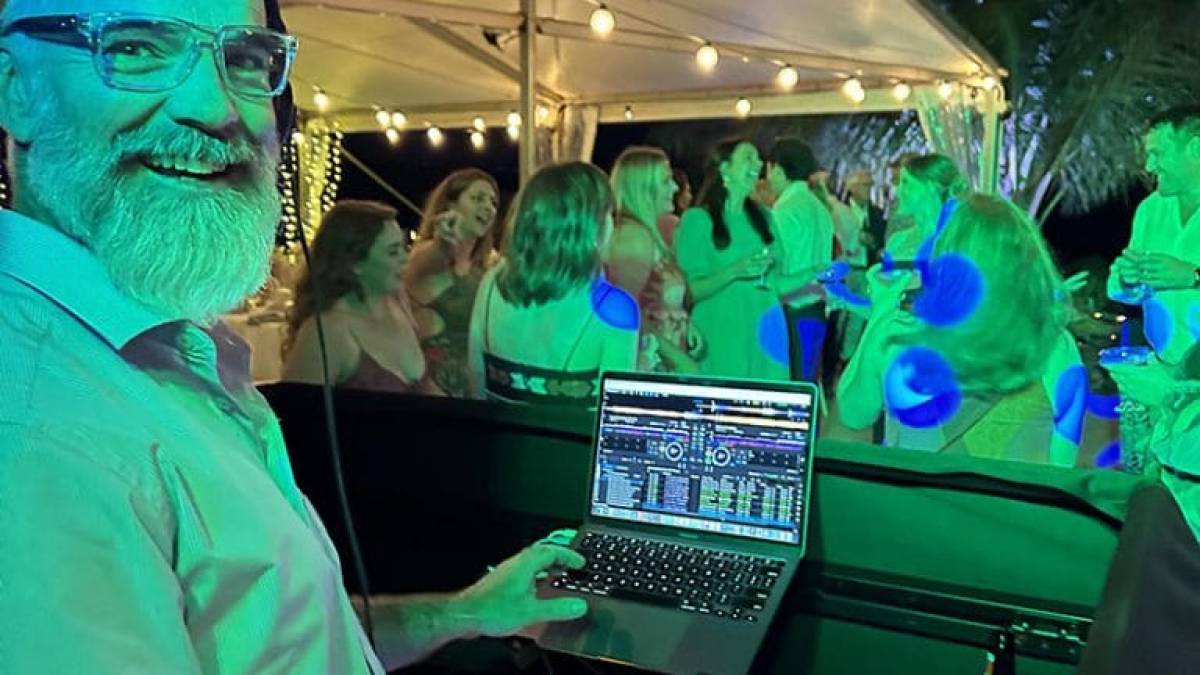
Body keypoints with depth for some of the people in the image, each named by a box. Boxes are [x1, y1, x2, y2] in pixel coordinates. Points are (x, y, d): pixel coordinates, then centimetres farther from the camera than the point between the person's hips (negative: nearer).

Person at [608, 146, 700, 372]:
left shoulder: (648, 232, 11)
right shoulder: (635, 234, -15)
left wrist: (686, 327, 4)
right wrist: (678, 357, -18)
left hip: (662, 363, 8)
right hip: (648, 364, -8)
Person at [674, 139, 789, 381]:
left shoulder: (763, 216, 12)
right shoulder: (697, 219, -4)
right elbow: (688, 291, -9)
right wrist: (734, 272, -20)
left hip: (766, 337, 5)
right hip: (721, 340, -5)